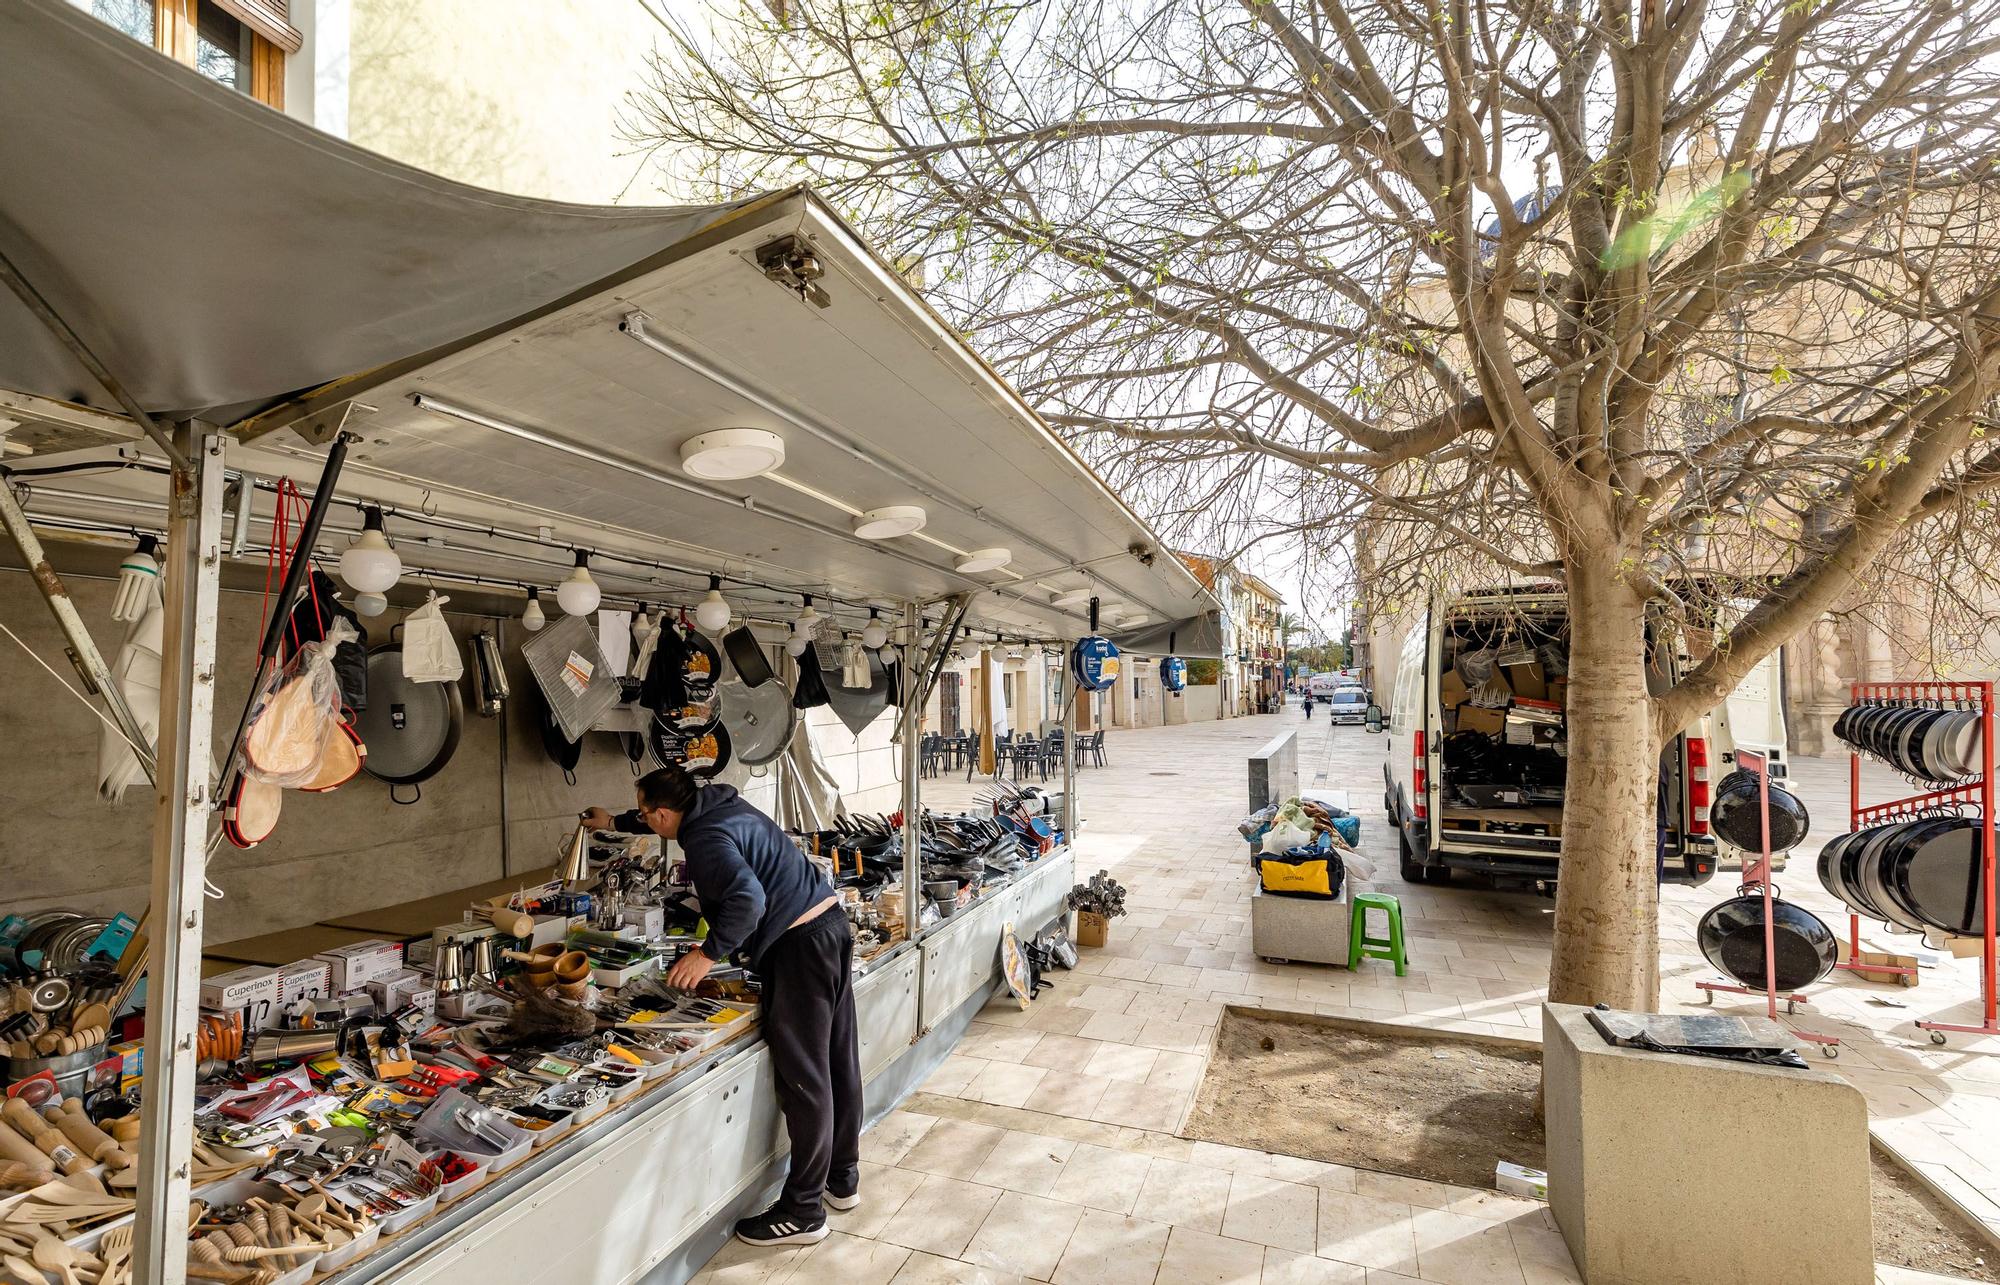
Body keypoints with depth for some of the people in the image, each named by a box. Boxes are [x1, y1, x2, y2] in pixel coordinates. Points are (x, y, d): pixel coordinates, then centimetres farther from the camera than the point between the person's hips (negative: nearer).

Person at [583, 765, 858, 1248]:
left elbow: (748, 898, -31)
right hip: (832, 921, 10)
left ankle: (803, 1211, 15)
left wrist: (709, 953, -17)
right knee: (839, 1062, 18)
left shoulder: (706, 838, -16)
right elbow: (676, 819, 35)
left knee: (803, 1077, 2)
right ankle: (843, 1180, 33)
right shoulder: (718, 803, 12)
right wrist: (614, 822, 46)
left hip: (799, 945, -10)